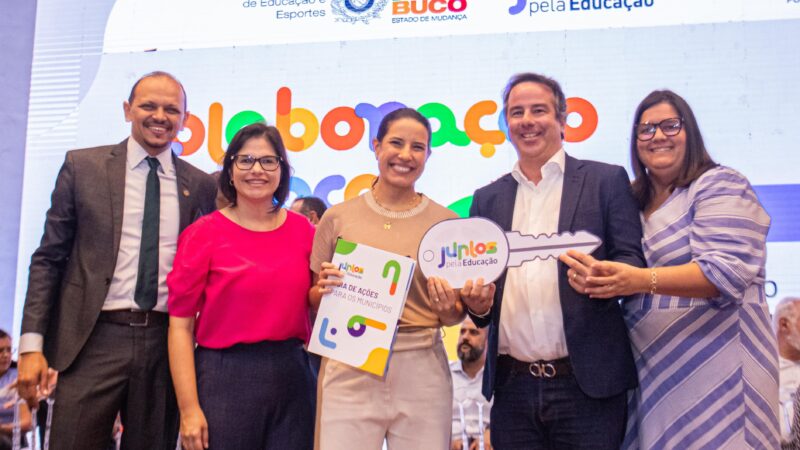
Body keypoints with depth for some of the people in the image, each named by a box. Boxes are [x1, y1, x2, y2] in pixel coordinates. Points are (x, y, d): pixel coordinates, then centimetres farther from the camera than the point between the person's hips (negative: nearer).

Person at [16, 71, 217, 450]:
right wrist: (32, 343, -5)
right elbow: (48, 259, 3)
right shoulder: (83, 166, 3)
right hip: (95, 340, -2)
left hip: (167, 344, 2)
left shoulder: (201, 186, 7)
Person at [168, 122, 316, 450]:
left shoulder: (302, 230, 5)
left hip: (292, 375, 3)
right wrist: (189, 408, -11)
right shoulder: (204, 234, -5)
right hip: (224, 378, -3)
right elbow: (180, 325, -7)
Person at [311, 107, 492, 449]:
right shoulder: (338, 218, 4)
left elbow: (455, 316, 10)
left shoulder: (447, 223, 4)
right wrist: (324, 290, -10)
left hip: (421, 371, 1)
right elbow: (314, 300, 11)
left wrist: (448, 308, -11)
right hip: (350, 368, 0)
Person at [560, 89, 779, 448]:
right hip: (651, 368, 6)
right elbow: (625, 272, 17)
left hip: (713, 362, -6)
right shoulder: (634, 201, 14)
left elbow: (726, 271, -18)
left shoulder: (720, 186, -6)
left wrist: (641, 280, -30)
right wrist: (594, 276, -7)